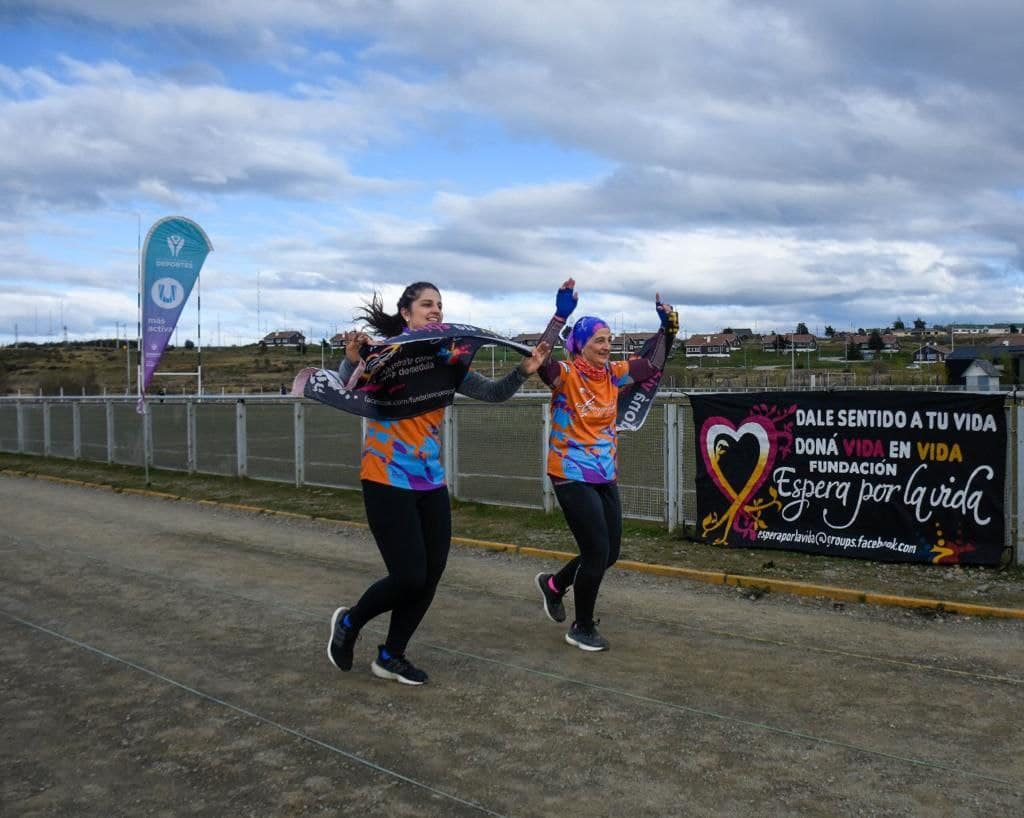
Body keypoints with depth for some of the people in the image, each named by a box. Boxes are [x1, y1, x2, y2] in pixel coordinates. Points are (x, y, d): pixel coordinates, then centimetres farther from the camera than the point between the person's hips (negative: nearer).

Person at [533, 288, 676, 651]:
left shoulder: (613, 374, 5)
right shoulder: (565, 374, -14)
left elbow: (653, 365, 18)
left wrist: (666, 329, 9)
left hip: (605, 477, 7)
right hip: (572, 476, -7)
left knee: (609, 553, 12)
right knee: (597, 552, -6)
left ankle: (553, 584, 38)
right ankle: (582, 628, 16)